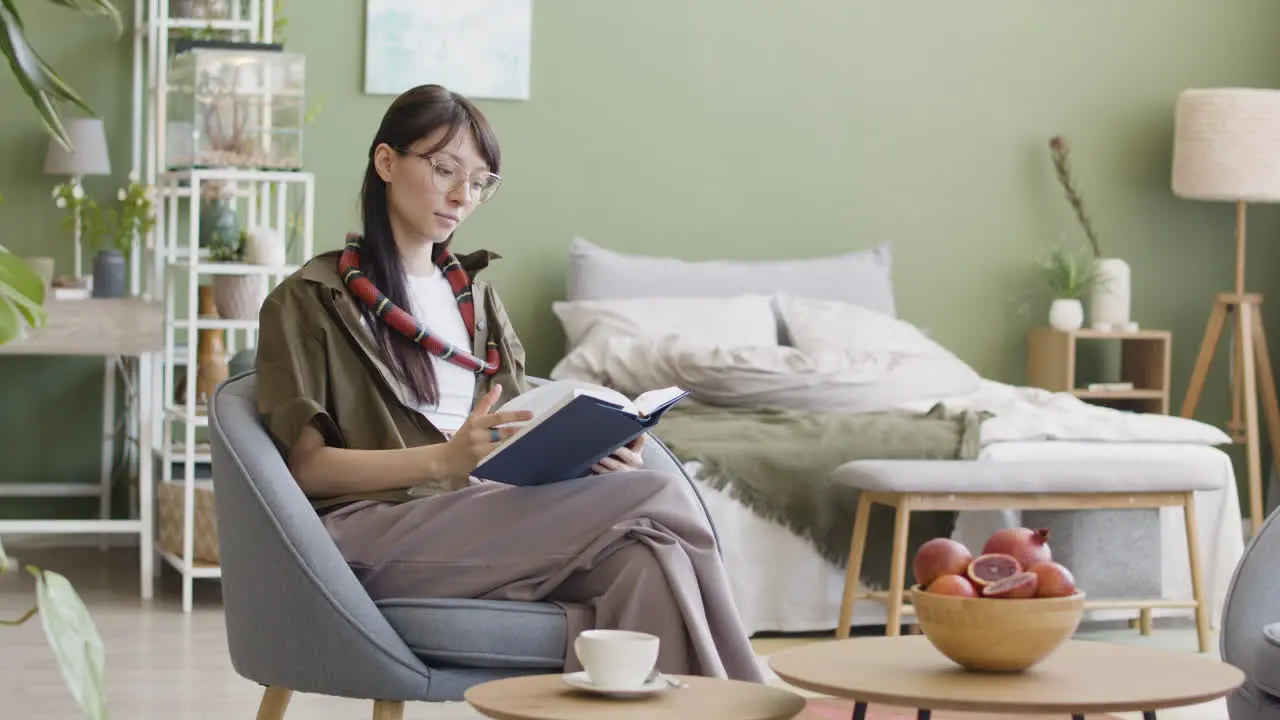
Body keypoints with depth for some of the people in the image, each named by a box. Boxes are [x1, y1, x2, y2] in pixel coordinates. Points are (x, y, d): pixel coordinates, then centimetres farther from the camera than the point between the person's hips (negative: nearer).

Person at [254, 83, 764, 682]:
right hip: (378, 532, -5)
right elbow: (305, 465, -3)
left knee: (644, 561, -33)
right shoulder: (309, 299, 8)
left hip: (486, 517, 6)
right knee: (657, 498, -27)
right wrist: (445, 458, -19)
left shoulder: (474, 295, 28)